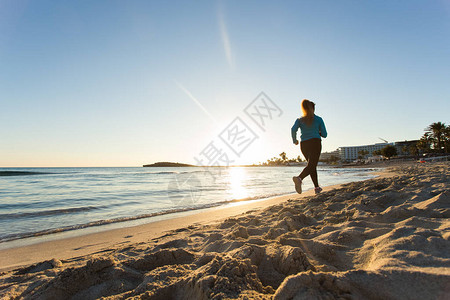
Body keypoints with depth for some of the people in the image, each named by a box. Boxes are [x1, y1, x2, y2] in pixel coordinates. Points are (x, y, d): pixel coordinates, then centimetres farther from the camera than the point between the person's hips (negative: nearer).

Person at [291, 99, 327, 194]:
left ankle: (317, 187, 21)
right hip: (315, 143, -4)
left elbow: (293, 129, -8)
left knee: (312, 165, 18)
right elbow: (324, 135, 9)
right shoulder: (319, 119, 8)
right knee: (311, 165, -16)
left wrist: (294, 140, 7)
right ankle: (299, 178, -44)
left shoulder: (299, 120, 12)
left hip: (304, 144, 4)